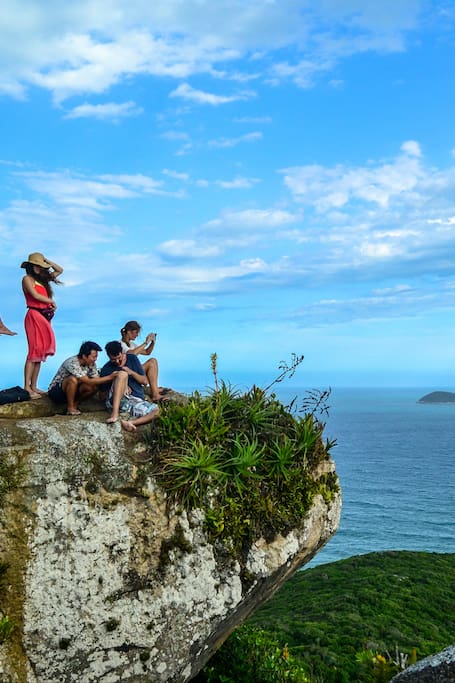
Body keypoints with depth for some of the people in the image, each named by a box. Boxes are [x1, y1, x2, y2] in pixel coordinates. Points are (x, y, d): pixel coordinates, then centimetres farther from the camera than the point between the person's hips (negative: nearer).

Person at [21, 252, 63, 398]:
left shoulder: (42, 279, 19)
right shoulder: (27, 278, -1)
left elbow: (60, 270, 26)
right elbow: (35, 295, -12)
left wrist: (47, 261, 17)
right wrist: (52, 301, 1)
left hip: (45, 317, 8)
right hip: (34, 316, -8)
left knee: (41, 353, 6)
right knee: (34, 352, -12)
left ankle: (34, 386, 10)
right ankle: (27, 387, -12)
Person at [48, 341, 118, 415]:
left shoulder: (91, 364, -7)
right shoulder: (72, 363, -29)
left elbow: (97, 380, -9)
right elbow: (88, 381, -34)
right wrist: (109, 377, -35)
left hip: (72, 391, 6)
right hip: (56, 391, -6)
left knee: (95, 387, -18)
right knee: (73, 379, -35)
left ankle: (75, 404, 0)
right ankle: (70, 408, -18)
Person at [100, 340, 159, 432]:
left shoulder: (132, 358, 10)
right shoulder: (106, 369, 5)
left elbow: (144, 381, 10)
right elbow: (104, 394, 8)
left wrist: (132, 372, -10)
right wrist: (122, 388, -9)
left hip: (137, 400, 2)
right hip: (116, 400, -2)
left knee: (156, 410, -28)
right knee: (122, 373, -30)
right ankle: (115, 414, -42)